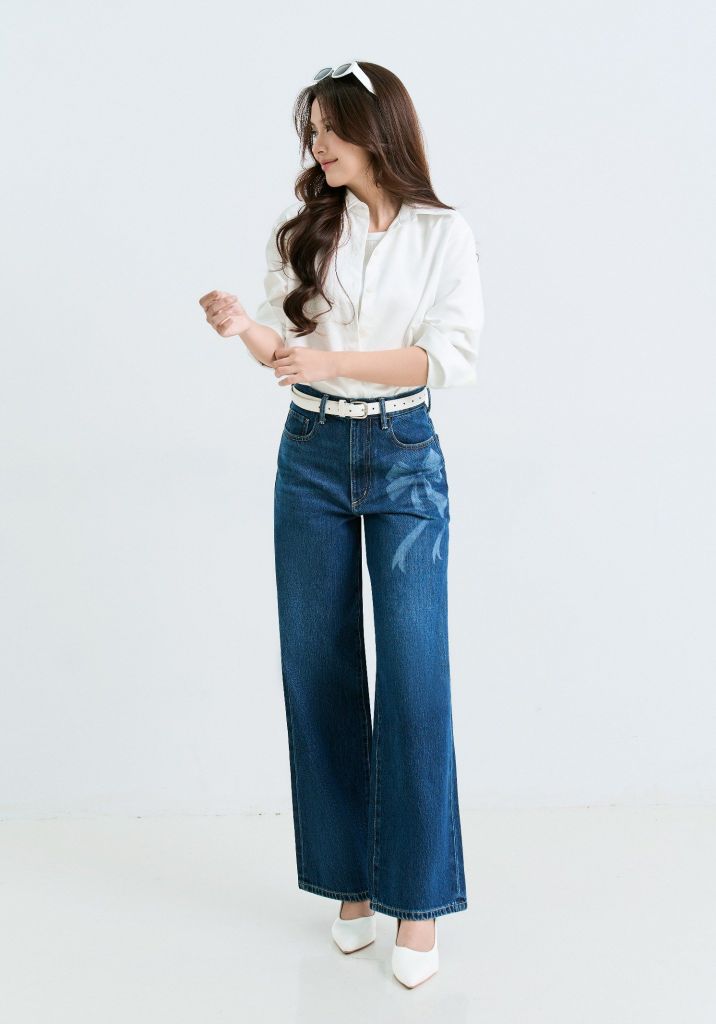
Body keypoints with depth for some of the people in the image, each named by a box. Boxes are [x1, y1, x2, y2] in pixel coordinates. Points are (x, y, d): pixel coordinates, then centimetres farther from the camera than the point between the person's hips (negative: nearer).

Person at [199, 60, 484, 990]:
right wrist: (243, 327, -16)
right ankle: (351, 881, 18)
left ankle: (417, 899, 5)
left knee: (414, 676, -7)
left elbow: (452, 358, -11)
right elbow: (289, 349, 5)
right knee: (318, 671, 4)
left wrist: (337, 360, -21)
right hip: (312, 458, 3)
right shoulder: (302, 227, 6)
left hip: (405, 461, -3)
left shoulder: (443, 233, -2)